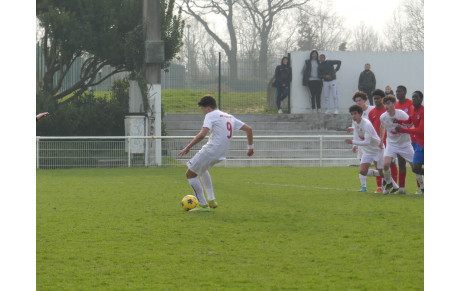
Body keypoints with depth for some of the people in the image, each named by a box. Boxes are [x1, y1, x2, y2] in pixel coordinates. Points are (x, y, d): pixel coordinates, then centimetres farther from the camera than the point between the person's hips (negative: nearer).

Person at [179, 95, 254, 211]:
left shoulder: (211, 115, -7)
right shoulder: (229, 117, 17)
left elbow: (202, 134, -21)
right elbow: (248, 129, 16)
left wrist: (188, 147, -17)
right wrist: (250, 147, 25)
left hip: (210, 150, -9)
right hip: (220, 154, 9)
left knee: (190, 174, 5)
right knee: (202, 169, 34)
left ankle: (203, 205, 3)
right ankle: (211, 200, 27)